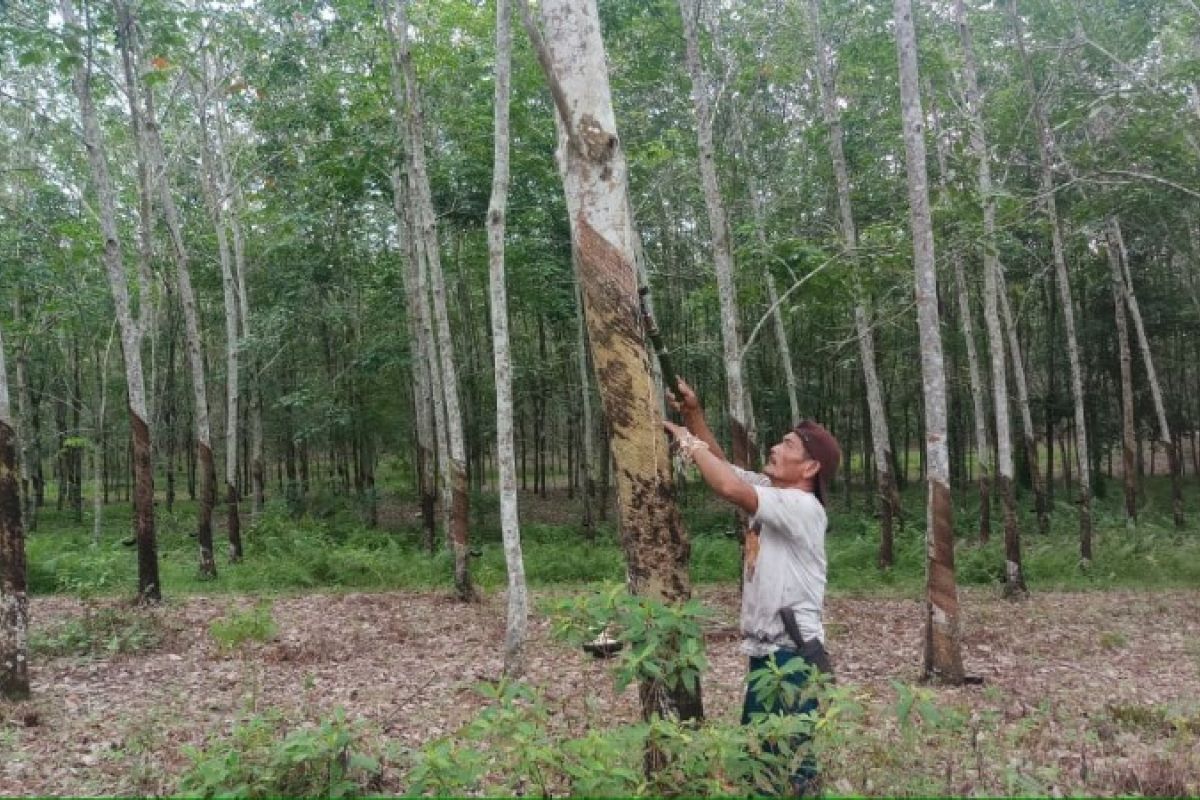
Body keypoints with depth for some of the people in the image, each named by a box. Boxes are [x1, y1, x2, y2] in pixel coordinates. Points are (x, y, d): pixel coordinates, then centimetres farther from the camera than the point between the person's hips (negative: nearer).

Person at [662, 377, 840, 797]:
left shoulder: (802, 507, -16)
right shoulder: (769, 490, 10)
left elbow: (729, 487, -30)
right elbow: (722, 464, 12)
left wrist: (687, 440, -18)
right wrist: (694, 412, -2)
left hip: (794, 655, -9)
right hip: (766, 650, 9)